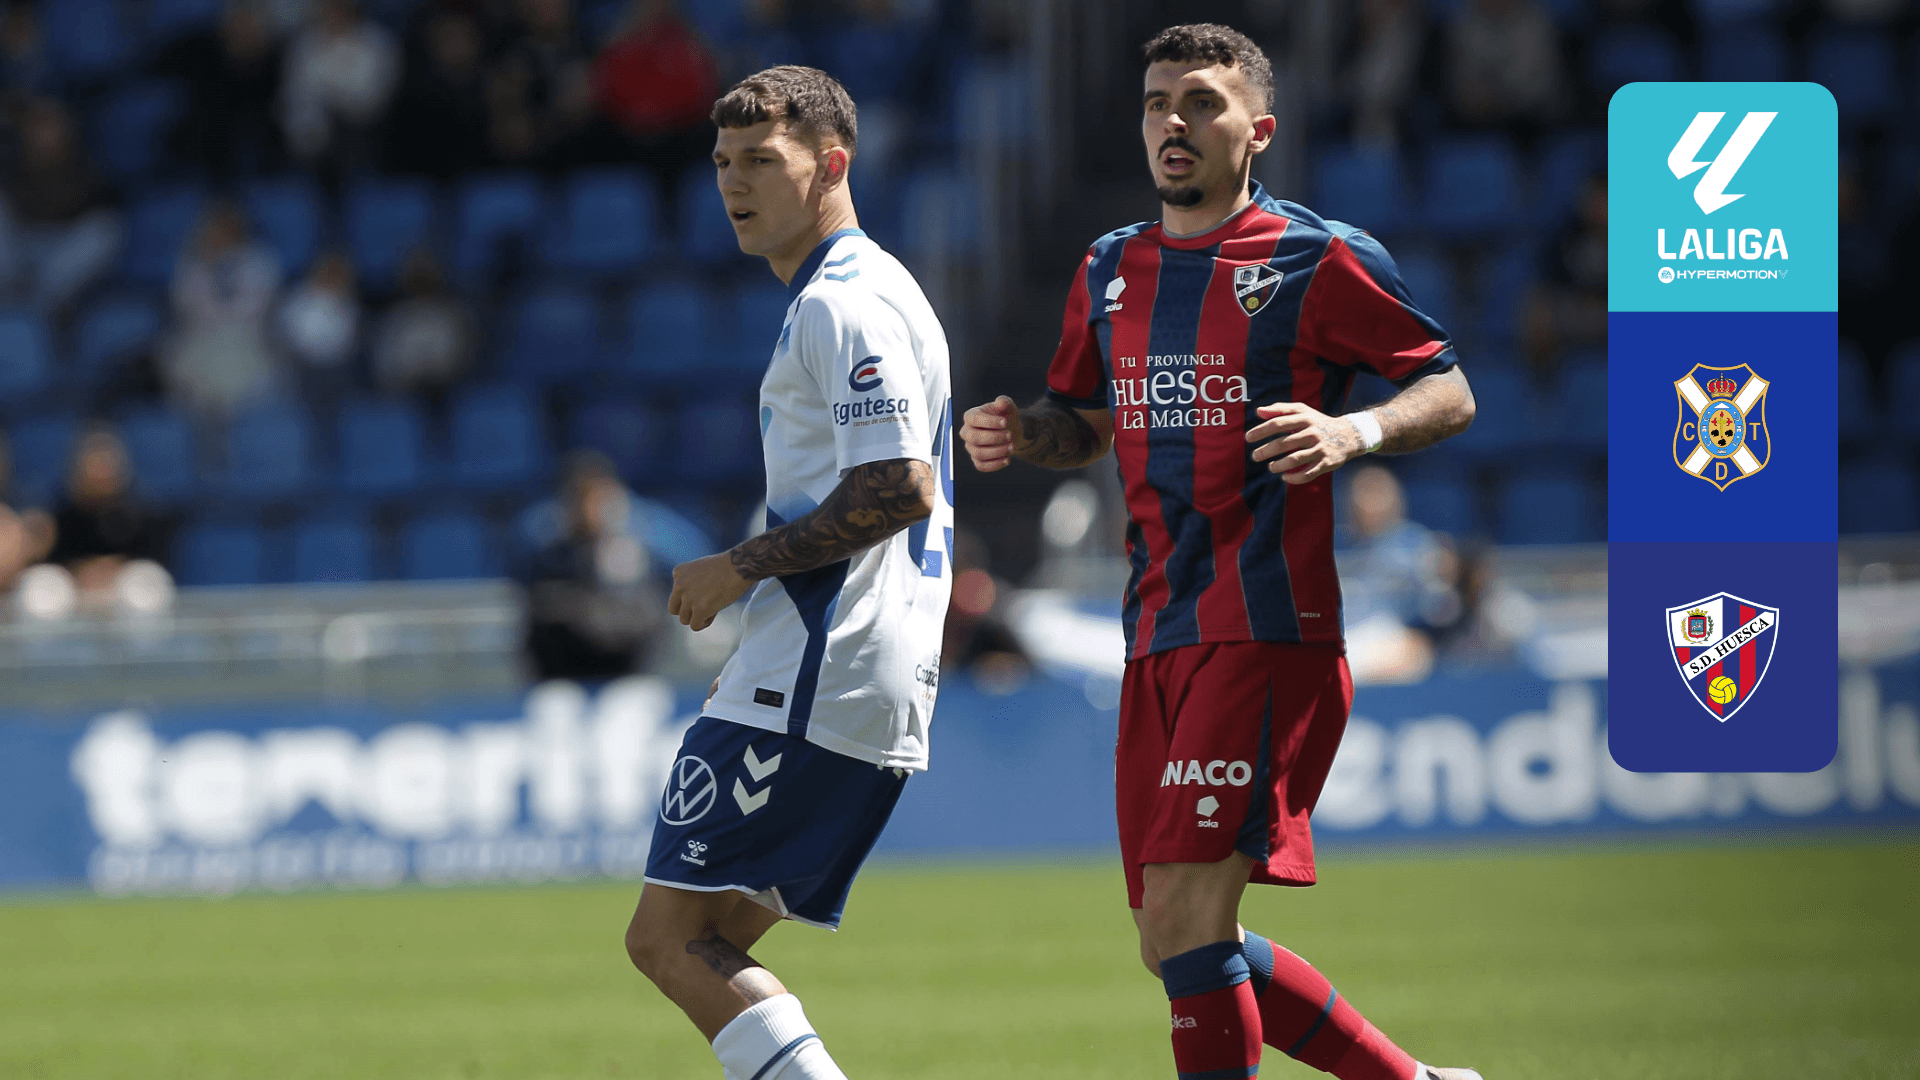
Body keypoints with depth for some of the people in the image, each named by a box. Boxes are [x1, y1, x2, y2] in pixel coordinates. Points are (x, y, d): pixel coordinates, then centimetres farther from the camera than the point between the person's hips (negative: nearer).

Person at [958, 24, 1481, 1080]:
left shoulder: (1320, 261, -4)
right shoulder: (1111, 269, 15)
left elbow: (1450, 392, -1)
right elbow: (1087, 423, 27)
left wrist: (1354, 431, -20)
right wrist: (1021, 432, 4)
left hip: (1267, 629, -8)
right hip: (1158, 636, 8)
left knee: (1184, 918, -16)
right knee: (1179, 943, 8)